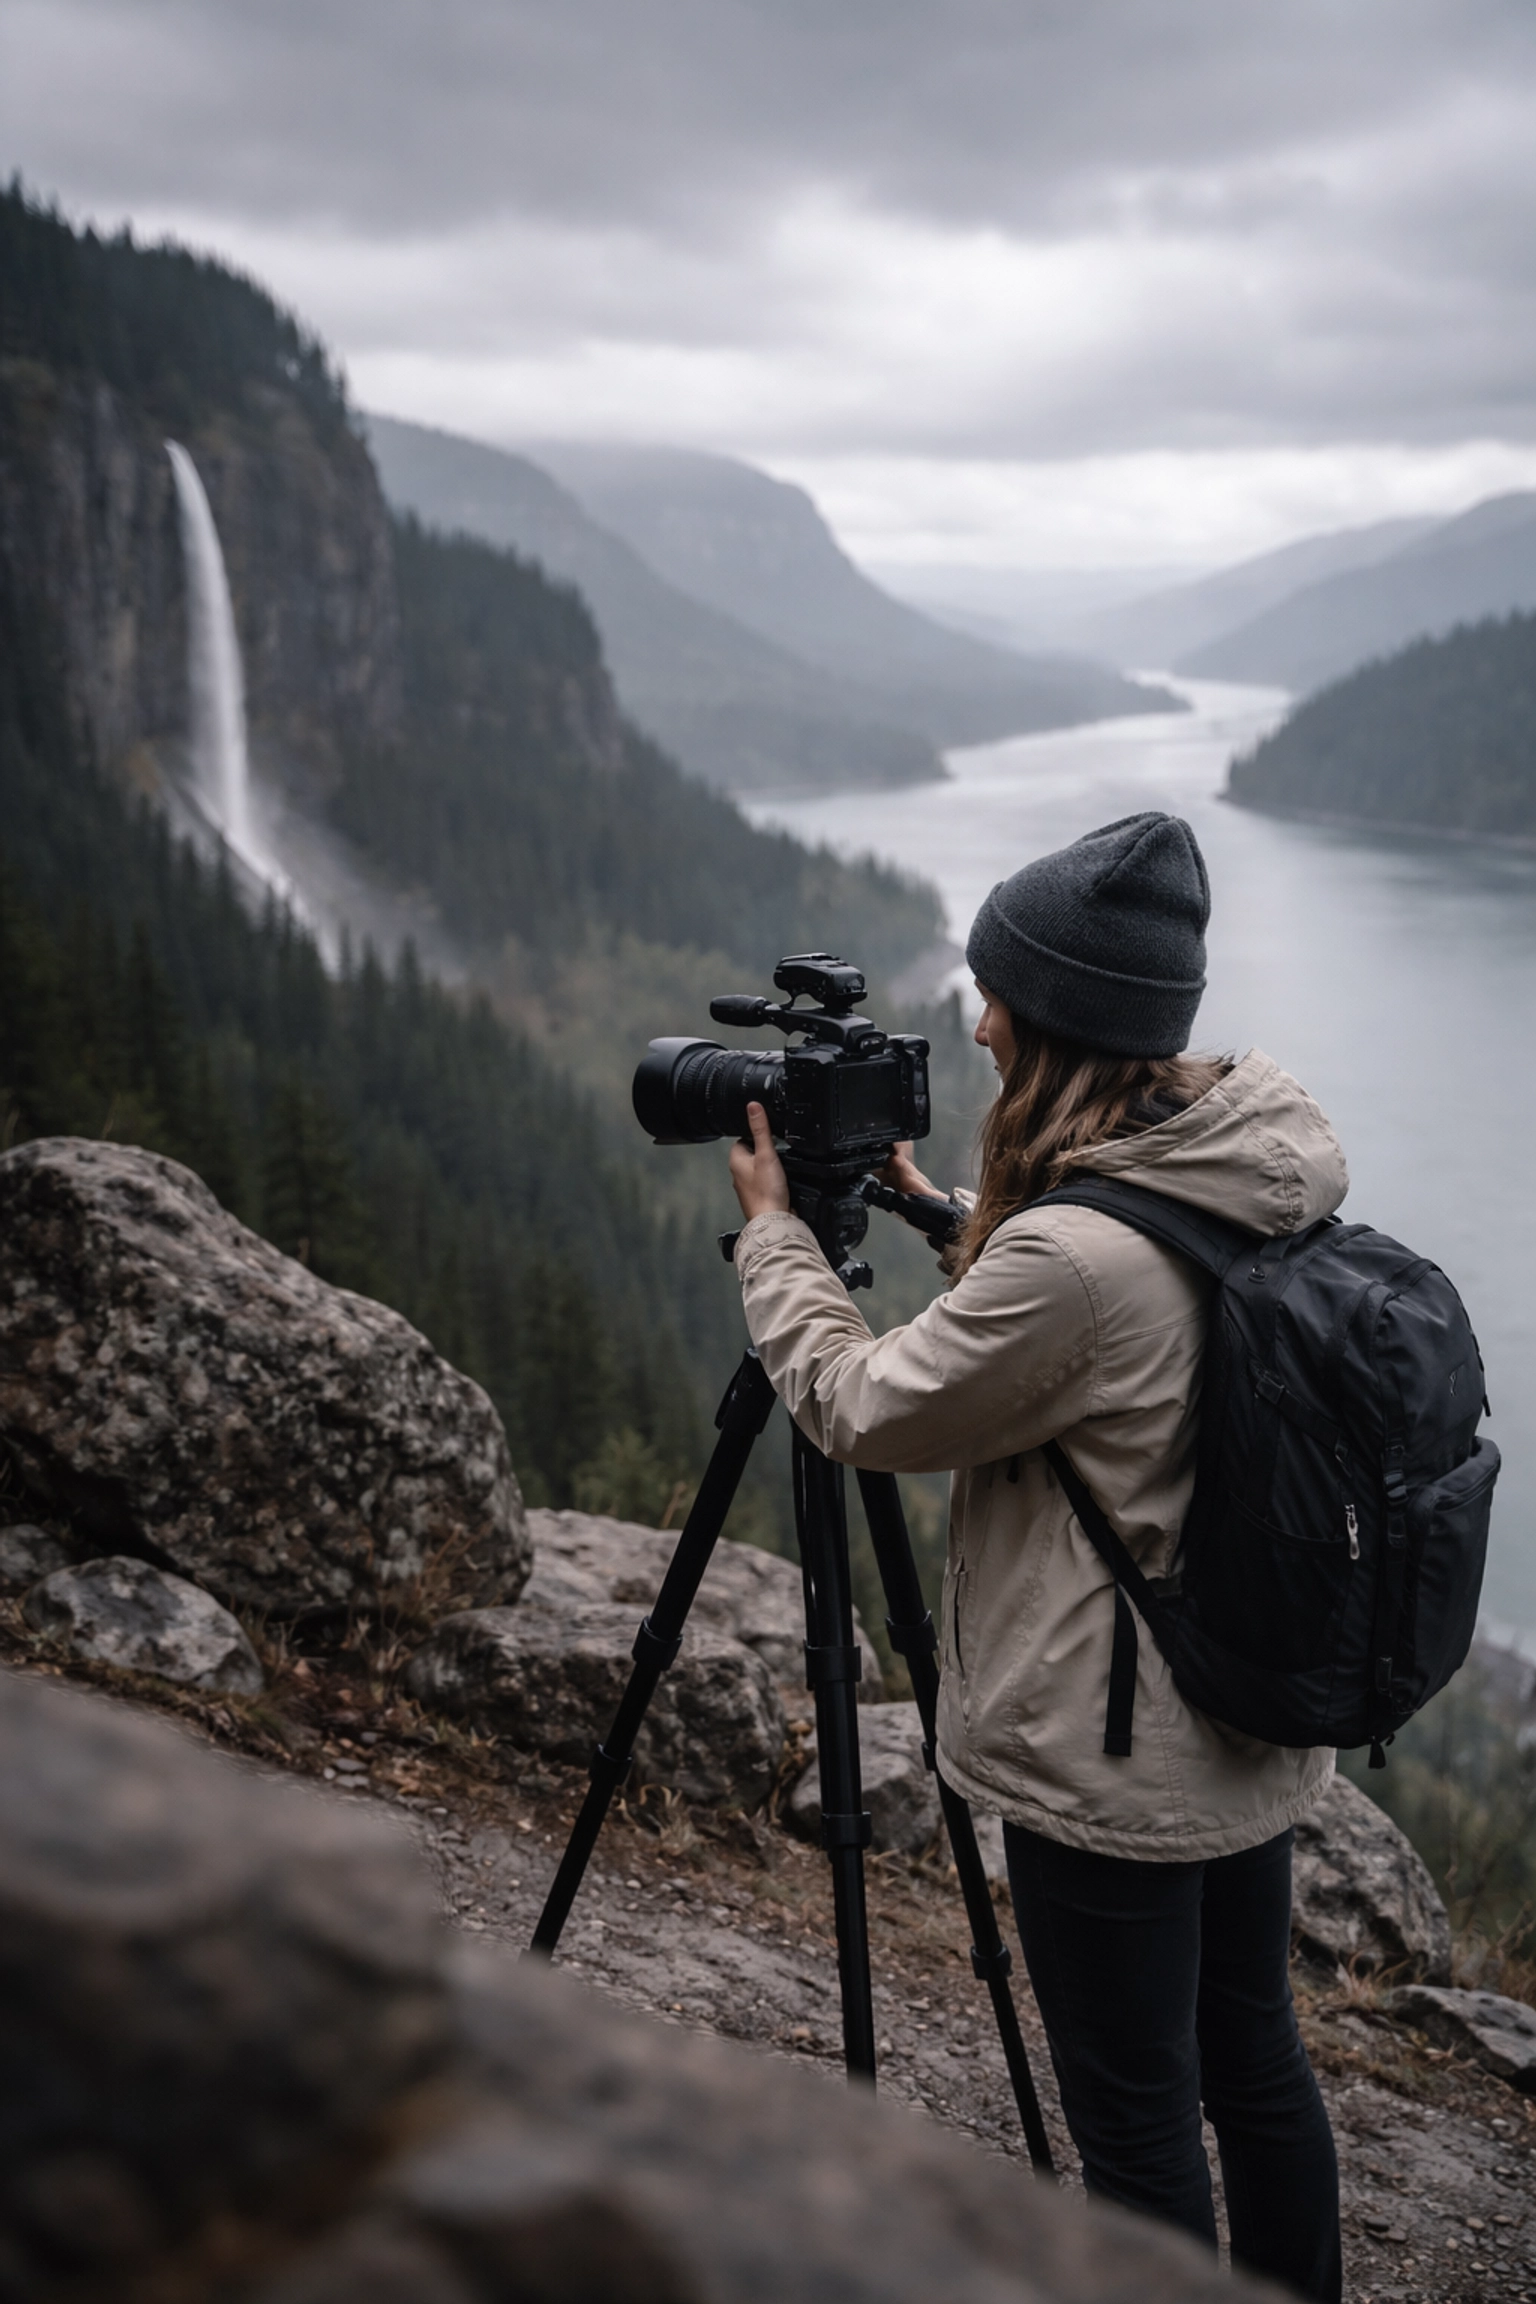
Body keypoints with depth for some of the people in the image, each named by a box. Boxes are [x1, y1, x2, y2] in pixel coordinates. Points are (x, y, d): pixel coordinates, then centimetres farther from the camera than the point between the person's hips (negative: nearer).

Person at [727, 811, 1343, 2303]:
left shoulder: (1072, 1260, -29)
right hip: (1251, 1728, 9)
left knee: (1136, 2121, 9)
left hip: (1110, 1766, -9)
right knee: (1254, 2064, 23)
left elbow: (861, 1408, -14)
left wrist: (773, 1231, -1)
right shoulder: (1265, 1181, -2)